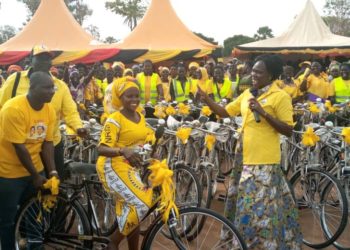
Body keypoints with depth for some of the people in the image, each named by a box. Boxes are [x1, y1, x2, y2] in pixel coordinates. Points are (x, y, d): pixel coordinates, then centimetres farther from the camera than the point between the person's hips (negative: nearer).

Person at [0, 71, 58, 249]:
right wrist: (35, 175, -17)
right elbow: (19, 147, -24)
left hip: (35, 170, 6)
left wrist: (52, 171, -9)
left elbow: (47, 143, -1)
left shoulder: (50, 111, -5)